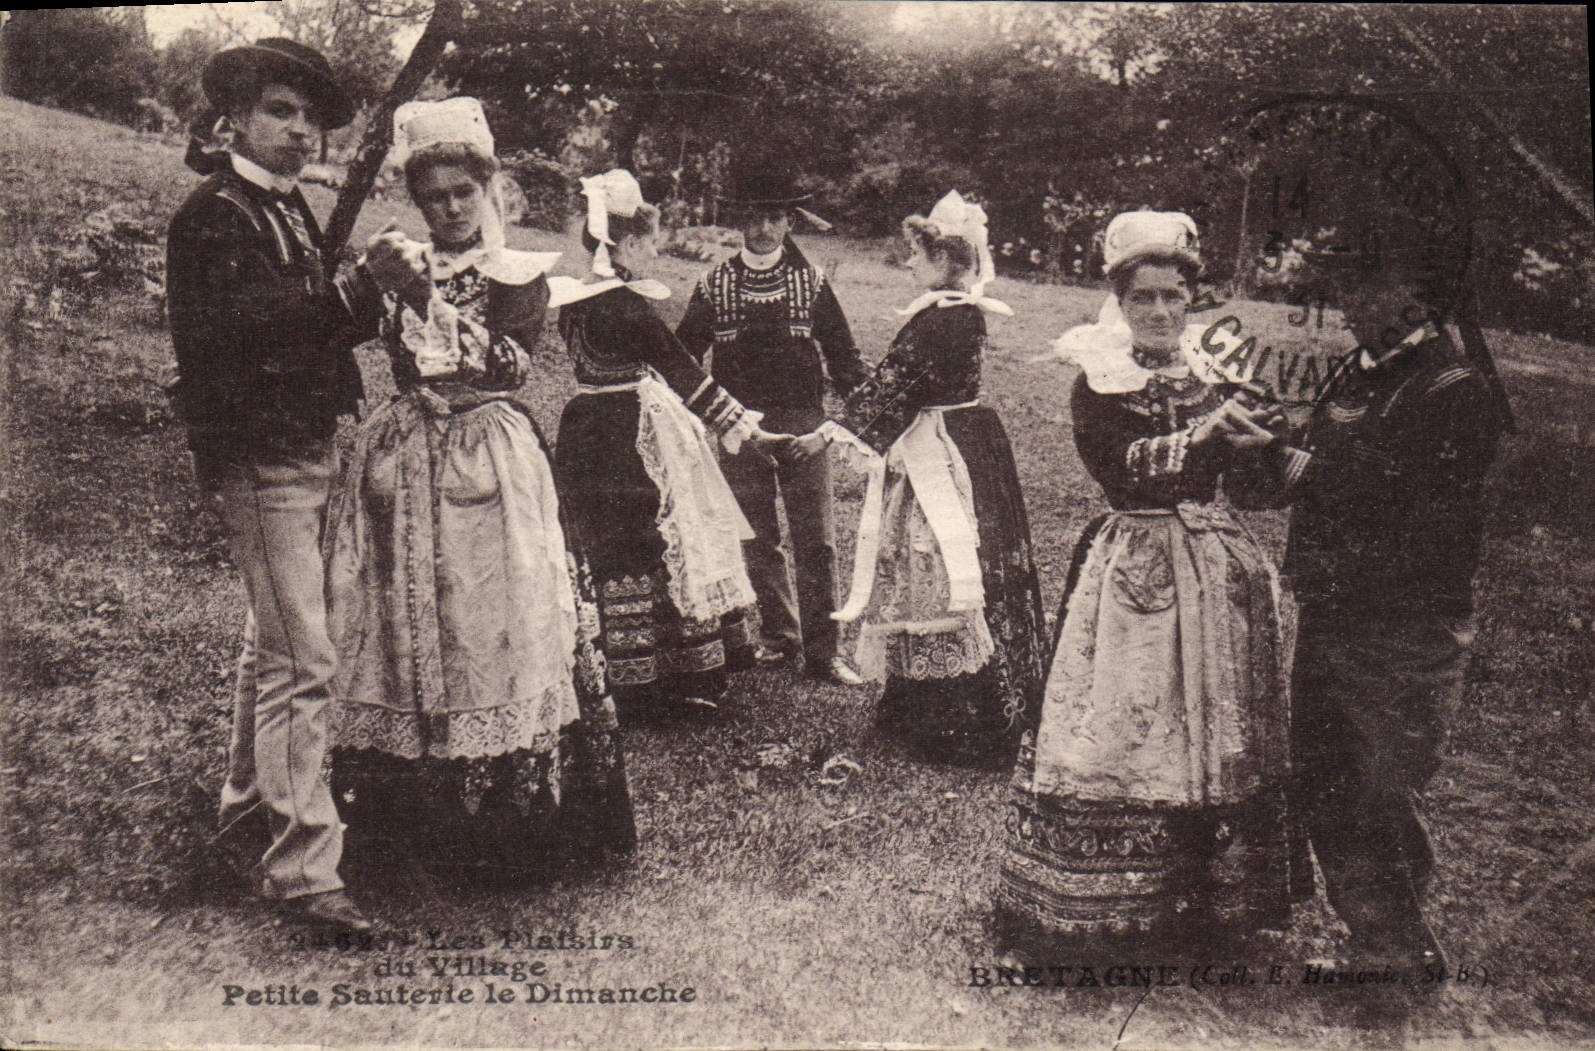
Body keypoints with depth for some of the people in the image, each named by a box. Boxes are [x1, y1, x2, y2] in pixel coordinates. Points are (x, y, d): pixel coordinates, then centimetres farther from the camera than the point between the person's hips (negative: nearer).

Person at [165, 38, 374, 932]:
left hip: (310, 449, 10)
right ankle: (303, 866, -8)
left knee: (275, 640, 21)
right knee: (302, 658, -13)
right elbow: (217, 327, -23)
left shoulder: (290, 209, 18)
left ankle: (250, 799, 39)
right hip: (261, 459, -10)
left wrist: (358, 297, -3)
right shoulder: (215, 213, -9)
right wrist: (334, 296, -27)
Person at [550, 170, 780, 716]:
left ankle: (607, 680, 22)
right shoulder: (627, 305, -18)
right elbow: (684, 373, -15)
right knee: (667, 546, 2)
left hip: (584, 433, 8)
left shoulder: (574, 299, 7)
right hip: (637, 439, -8)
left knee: (604, 551, 13)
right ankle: (687, 678, 10)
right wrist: (739, 424, -7)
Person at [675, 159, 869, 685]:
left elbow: (841, 352, 9)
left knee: (815, 541, -3)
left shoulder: (811, 281, 5)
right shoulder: (715, 285, 6)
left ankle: (822, 649, 3)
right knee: (756, 541, 9)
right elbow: (681, 354, 12)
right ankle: (779, 634, 25)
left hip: (803, 422, -1)